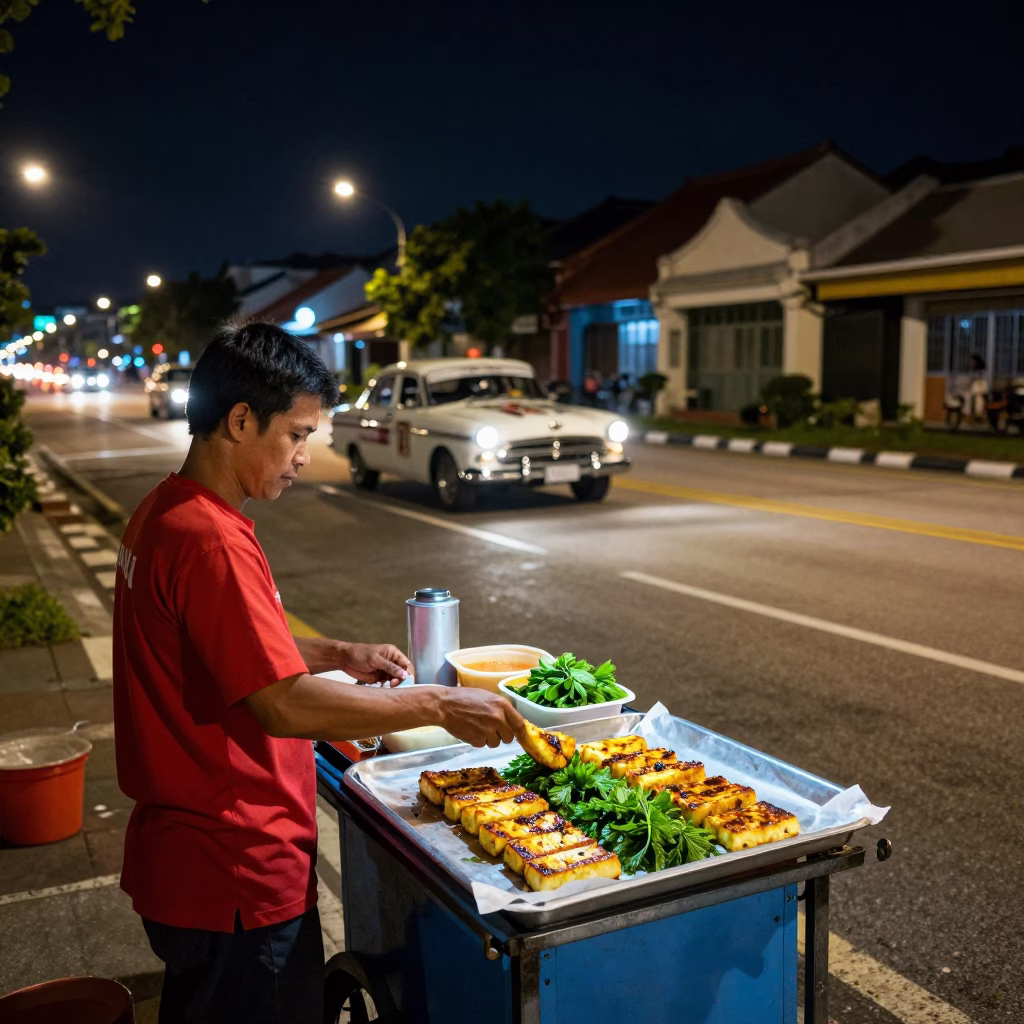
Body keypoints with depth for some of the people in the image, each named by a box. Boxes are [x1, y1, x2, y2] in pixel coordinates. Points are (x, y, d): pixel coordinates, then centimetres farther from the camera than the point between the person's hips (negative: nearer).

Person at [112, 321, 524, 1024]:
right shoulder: (210, 542, -26)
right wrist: (438, 705, -22)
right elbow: (286, 705, -29)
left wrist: (339, 655, 8)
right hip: (237, 875, -10)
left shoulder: (164, 513, 6)